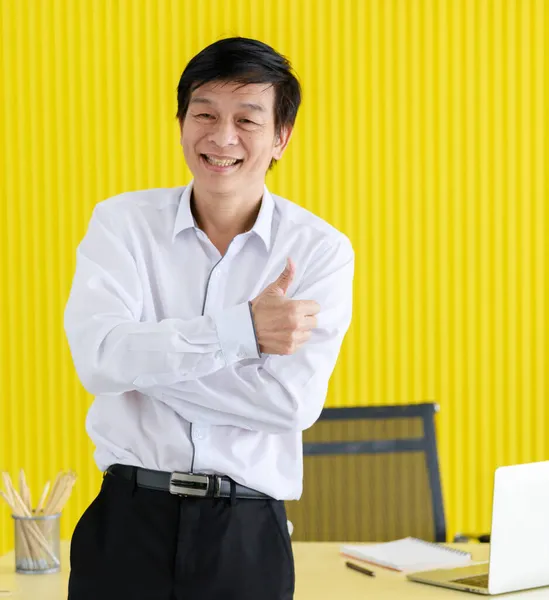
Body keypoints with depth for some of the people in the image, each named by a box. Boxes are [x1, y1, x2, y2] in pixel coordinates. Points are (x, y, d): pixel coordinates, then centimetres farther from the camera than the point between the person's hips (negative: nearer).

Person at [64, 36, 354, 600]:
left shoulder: (321, 250, -2)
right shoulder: (122, 221, 1)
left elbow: (292, 401, -14)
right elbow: (98, 358, -14)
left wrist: (146, 358, -12)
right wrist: (243, 328, -20)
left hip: (248, 535, 0)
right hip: (129, 522, 1)